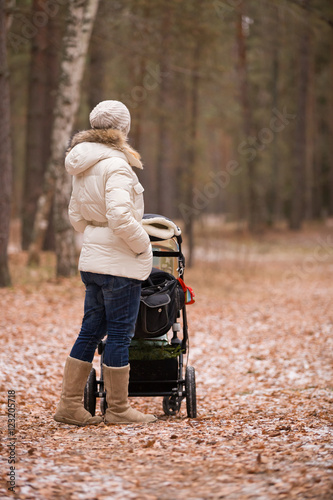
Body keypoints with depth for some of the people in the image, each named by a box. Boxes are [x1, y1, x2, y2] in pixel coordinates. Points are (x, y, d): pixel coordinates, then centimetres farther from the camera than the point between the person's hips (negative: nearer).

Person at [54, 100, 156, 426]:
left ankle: (69, 405, 15)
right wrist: (143, 247, -12)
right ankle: (118, 409, 8)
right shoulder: (115, 164, -15)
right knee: (119, 334, 0)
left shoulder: (83, 166, 13)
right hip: (120, 264, -9)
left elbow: (75, 215, 21)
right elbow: (120, 217, -24)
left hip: (93, 260, 9)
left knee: (91, 331, 13)